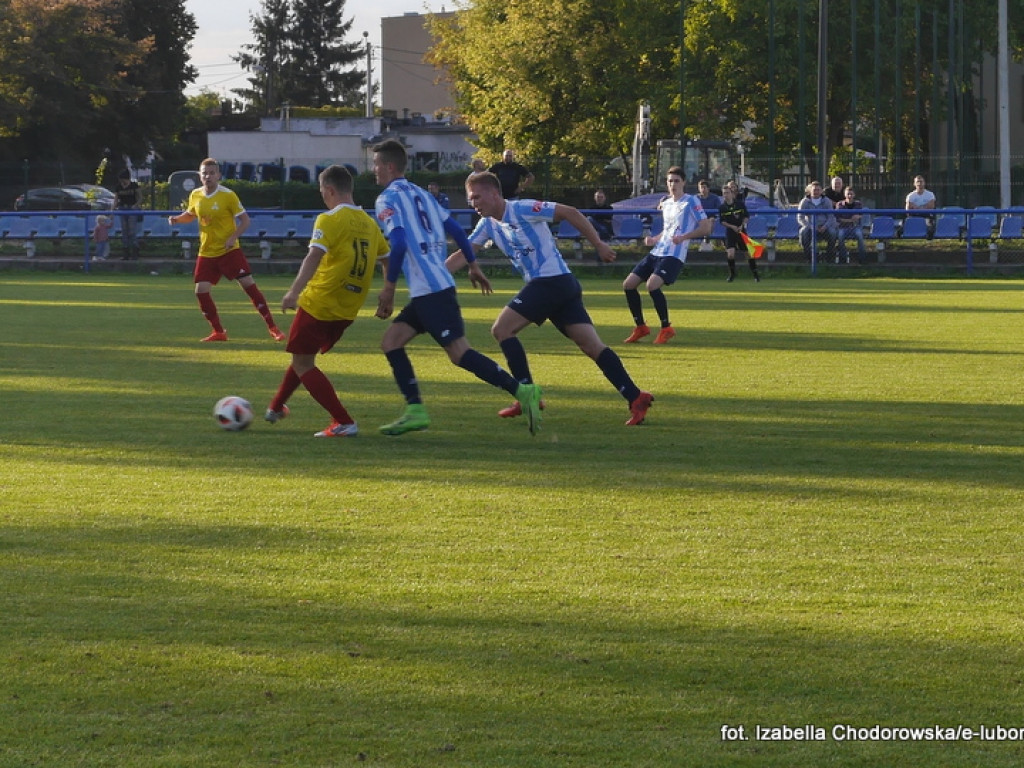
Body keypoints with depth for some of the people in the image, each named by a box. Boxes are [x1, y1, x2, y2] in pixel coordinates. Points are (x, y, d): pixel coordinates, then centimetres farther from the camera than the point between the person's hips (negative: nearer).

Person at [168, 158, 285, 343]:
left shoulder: (228, 195, -12)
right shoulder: (195, 195, 1)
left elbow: (245, 220, -8)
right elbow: (190, 215, 21)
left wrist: (233, 237, -22)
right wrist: (177, 219, 0)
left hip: (229, 251, -4)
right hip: (206, 253, 4)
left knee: (249, 284, -11)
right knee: (201, 291, -5)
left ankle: (273, 328, -5)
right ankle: (218, 332, 10)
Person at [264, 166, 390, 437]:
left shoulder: (330, 220, -12)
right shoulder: (369, 223, 10)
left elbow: (314, 256, -25)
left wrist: (295, 291, -34)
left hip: (319, 304, -8)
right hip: (347, 311, 8)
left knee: (302, 364, 1)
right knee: (303, 357, 25)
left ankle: (344, 423, -7)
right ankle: (277, 407, 39)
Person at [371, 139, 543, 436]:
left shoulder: (388, 199, -7)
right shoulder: (420, 193, 19)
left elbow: (398, 244, -19)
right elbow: (455, 229, 20)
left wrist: (388, 288, -11)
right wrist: (473, 265, 29)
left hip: (429, 290, -9)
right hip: (440, 283, 9)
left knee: (459, 352, -12)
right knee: (390, 341, 11)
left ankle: (521, 391, -17)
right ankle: (415, 411, 5)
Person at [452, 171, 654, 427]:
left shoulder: (521, 209, -10)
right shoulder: (488, 225, 16)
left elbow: (569, 212, -11)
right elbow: (462, 255, 21)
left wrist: (599, 245, -11)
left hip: (551, 279, -9)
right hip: (564, 286, 9)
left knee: (502, 329, -7)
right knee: (591, 344, 0)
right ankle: (636, 397, -7)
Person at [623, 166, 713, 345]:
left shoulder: (691, 201, -4)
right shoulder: (666, 204, 18)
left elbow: (705, 228, -8)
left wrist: (684, 237, -21)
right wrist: (654, 240, 11)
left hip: (674, 255, -8)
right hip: (656, 252, 8)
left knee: (652, 285, -28)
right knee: (628, 284, 2)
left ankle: (666, 328, -13)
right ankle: (640, 327, 14)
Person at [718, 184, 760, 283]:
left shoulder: (740, 204, -4)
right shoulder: (722, 207, -3)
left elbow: (746, 216, 3)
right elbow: (722, 221, 1)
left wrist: (742, 225, -12)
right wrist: (732, 226, -14)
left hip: (741, 230, 0)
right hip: (730, 232, 0)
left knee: (748, 252, 3)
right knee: (730, 254, -15)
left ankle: (755, 274, 16)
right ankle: (732, 274, 6)